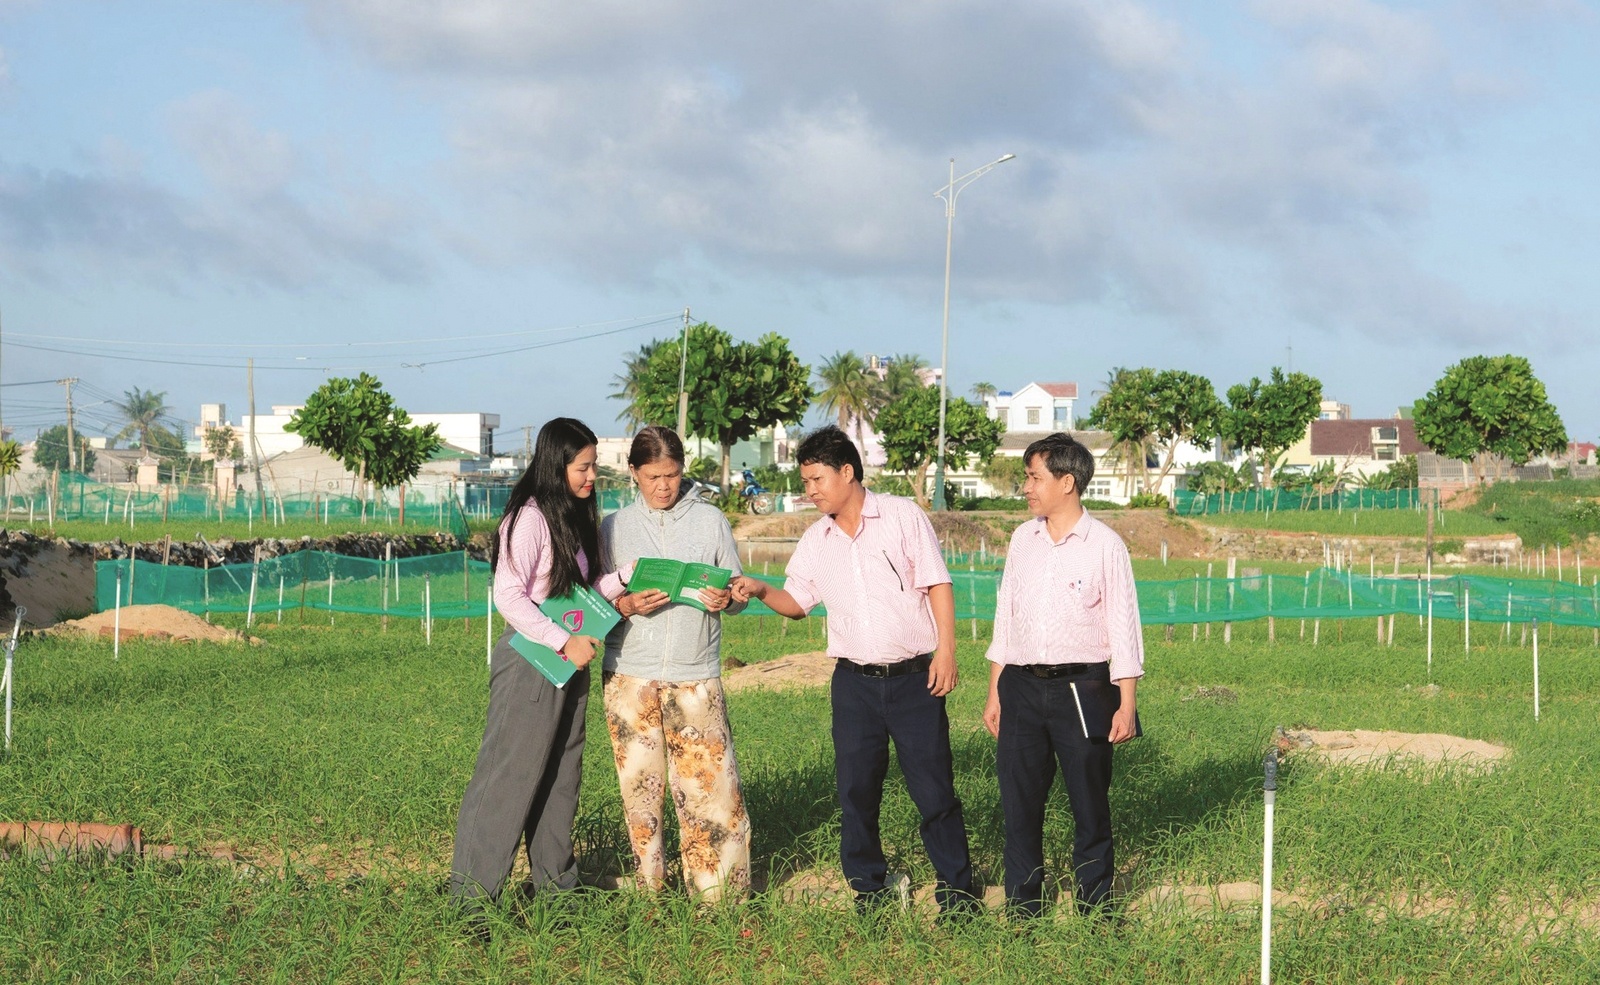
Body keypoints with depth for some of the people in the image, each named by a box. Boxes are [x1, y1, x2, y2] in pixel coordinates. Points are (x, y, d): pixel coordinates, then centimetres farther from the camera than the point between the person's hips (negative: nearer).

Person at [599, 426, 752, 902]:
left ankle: (718, 891, 4)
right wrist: (626, 605, -14)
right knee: (639, 782, 3)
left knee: (710, 780, -6)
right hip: (630, 674, 1)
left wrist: (726, 599, -13)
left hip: (696, 675, -1)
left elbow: (738, 590, 10)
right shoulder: (615, 527, 8)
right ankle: (650, 887, 14)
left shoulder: (710, 520, 7)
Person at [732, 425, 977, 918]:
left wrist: (946, 650, -11)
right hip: (854, 681, 4)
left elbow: (937, 585, -4)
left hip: (913, 677, -4)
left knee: (934, 788, -1)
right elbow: (797, 601, 14)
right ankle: (871, 887, 19)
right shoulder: (816, 539, 10)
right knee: (856, 789, 6)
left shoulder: (903, 516, -3)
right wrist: (760, 591, -6)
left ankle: (956, 889, 9)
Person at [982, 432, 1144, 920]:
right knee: (1019, 805, 6)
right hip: (1021, 686, 4)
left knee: (1090, 804, 4)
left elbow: (1123, 628, -3)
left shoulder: (1105, 545, -4)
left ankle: (1097, 910, 15)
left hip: (1081, 688, -4)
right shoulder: (1023, 540, 10)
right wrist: (994, 693, 12)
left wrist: (1126, 705, -7)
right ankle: (1022, 911, 16)